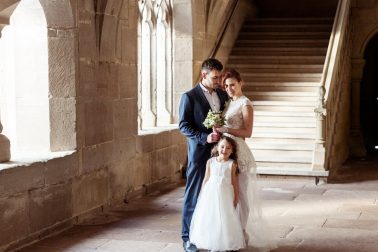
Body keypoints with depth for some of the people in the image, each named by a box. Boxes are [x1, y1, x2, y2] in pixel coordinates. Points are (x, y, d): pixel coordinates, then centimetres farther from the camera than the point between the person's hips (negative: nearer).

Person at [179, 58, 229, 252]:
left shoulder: (223, 95, 12)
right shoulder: (189, 97, -5)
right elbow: (183, 125, -8)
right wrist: (204, 138, -19)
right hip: (199, 152, -4)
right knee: (194, 195, 2)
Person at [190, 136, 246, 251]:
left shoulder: (232, 164, -2)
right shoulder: (210, 162, 3)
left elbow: (234, 181, 1)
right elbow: (206, 179, 7)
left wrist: (236, 197, 1)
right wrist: (202, 194, 7)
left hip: (225, 195, -2)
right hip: (210, 193, 2)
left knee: (225, 219, -1)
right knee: (209, 218, 4)